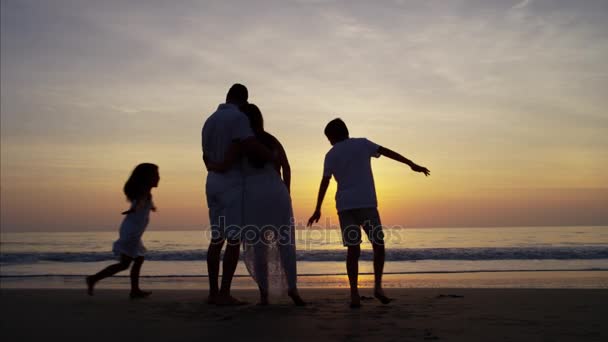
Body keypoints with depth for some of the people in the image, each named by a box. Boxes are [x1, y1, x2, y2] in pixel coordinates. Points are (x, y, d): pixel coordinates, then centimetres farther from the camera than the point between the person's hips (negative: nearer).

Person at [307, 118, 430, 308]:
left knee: (353, 248, 2)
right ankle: (378, 286, -4)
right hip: (367, 203, -2)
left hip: (344, 206, 2)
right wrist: (412, 165, 11)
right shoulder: (362, 143, 9)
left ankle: (354, 294, -3)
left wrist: (318, 210, 11)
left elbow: (324, 183, 8)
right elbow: (389, 152, 7)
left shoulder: (331, 155, 10)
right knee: (378, 244, 8)